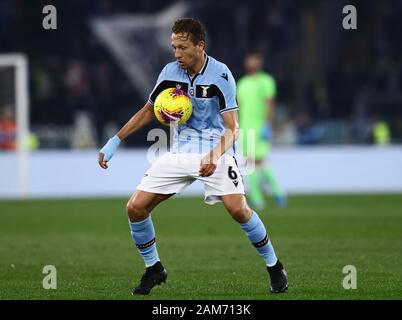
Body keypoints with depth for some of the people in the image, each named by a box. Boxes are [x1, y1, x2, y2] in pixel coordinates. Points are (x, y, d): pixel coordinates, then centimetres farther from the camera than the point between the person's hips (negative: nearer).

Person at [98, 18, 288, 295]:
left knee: (238, 209, -25)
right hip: (180, 151, 5)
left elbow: (232, 128, -17)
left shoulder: (220, 75, -15)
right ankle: (154, 269, 15)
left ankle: (274, 267, -3)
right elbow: (148, 111, 14)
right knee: (136, 207, -6)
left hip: (215, 150, -5)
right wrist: (115, 142, 8)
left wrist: (215, 155, -35)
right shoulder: (170, 73, -2)